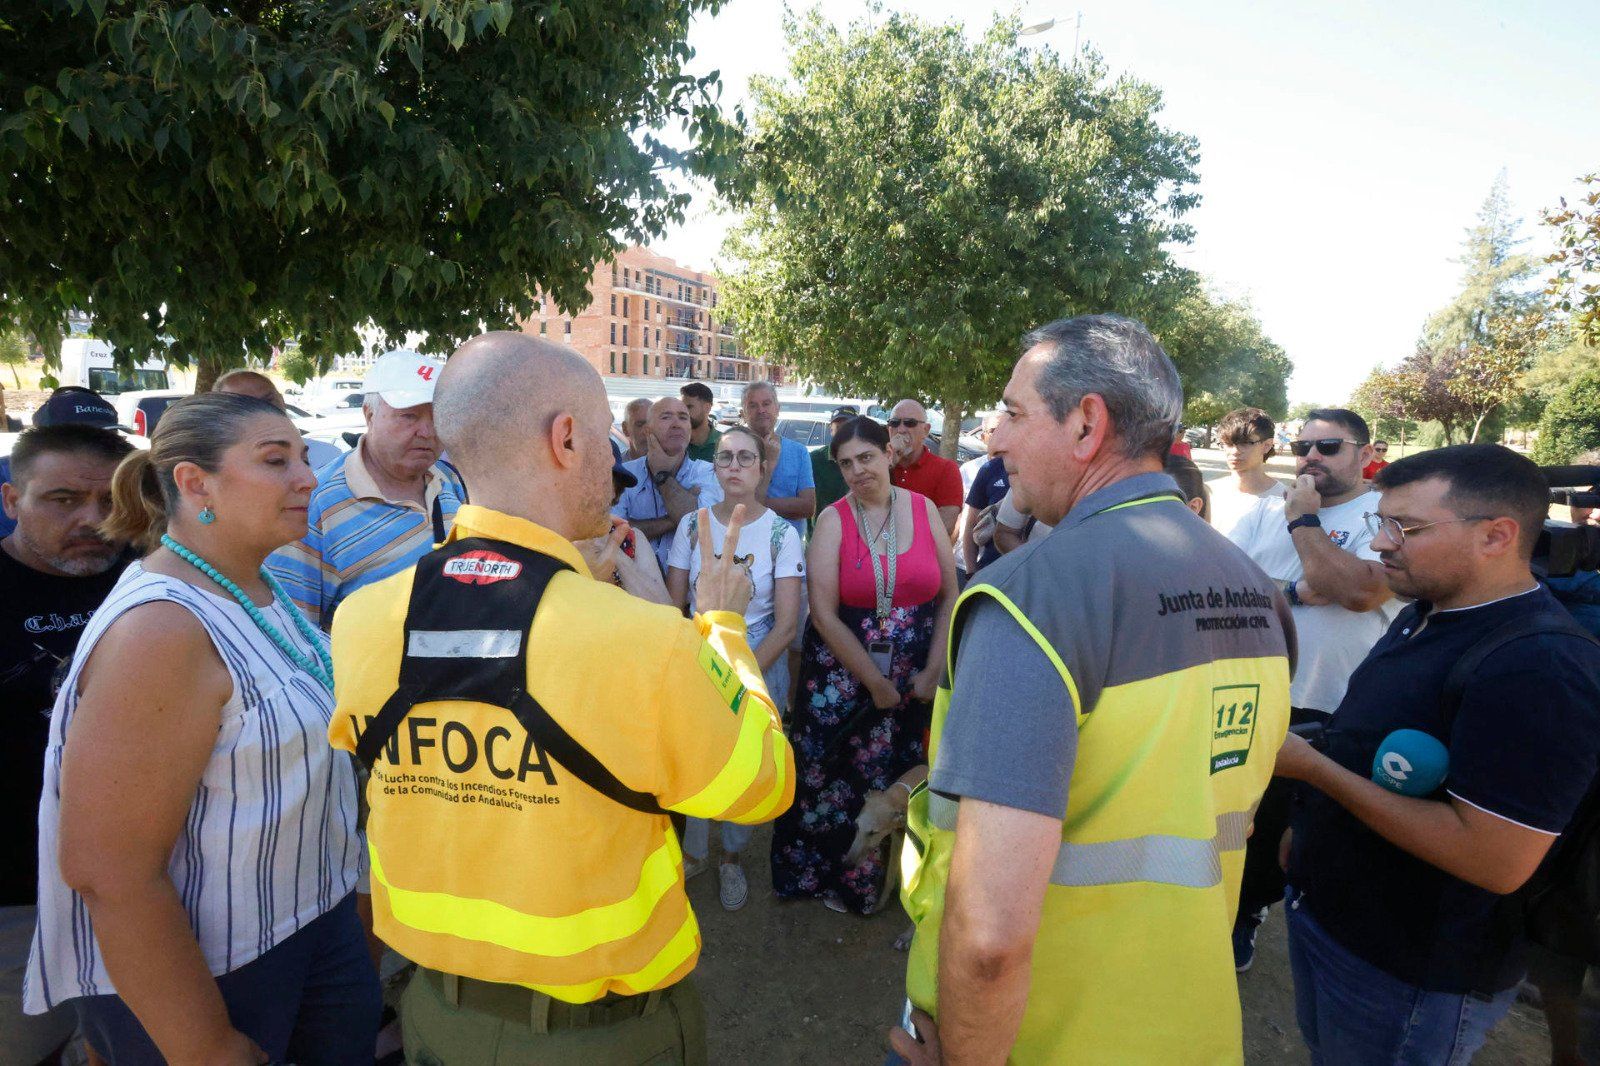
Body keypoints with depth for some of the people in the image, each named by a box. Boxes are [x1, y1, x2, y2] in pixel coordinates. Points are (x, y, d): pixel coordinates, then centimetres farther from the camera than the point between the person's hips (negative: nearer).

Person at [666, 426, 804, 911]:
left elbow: (786, 624, -12)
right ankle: (693, 850, 36)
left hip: (760, 662, -2)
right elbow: (673, 604, 2)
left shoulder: (782, 534, -10)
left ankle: (732, 857, 36)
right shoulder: (692, 525, -3)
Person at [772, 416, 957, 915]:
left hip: (916, 676, 2)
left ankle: (884, 872, 36)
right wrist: (876, 683, -11)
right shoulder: (833, 520, -7)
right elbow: (824, 614, -12)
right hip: (843, 674, -2)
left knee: (902, 778, 11)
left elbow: (949, 595, 2)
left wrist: (932, 672, -5)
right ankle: (835, 873, 33)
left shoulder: (923, 508, -1)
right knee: (839, 778, 8)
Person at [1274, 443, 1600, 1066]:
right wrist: (1309, 827, 19)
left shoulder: (1540, 668, -28)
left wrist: (1313, 767, -27)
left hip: (1411, 976, -8)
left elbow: (1497, 861, -31)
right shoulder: (1425, 614, 3)